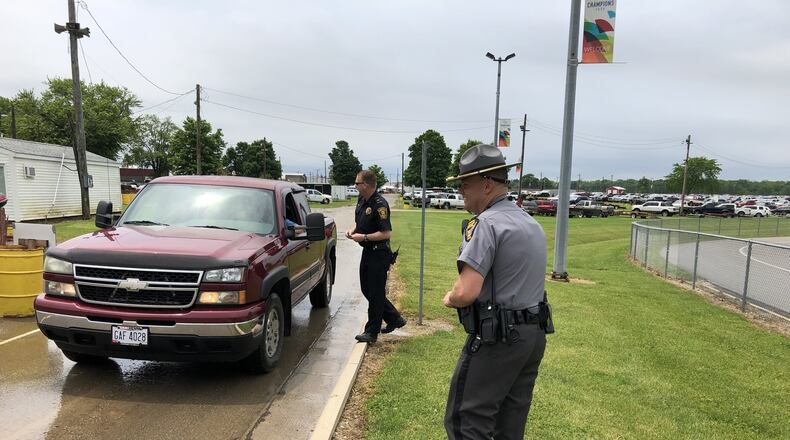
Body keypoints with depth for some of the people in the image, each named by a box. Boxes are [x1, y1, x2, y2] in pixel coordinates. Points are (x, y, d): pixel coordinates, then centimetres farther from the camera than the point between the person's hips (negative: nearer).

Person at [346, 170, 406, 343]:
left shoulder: (380, 204, -20)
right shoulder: (361, 200, 8)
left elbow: (386, 233, -22)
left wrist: (363, 237, -19)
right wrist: (353, 230, 3)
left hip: (379, 254, -10)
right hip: (367, 251, 10)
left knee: (375, 293, 0)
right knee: (366, 289, 17)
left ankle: (372, 332, 13)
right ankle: (394, 319, 29)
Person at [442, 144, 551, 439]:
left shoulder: (487, 223, -17)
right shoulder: (532, 223, 12)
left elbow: (466, 293, -25)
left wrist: (449, 298, -4)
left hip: (497, 339, -9)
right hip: (534, 334, 9)